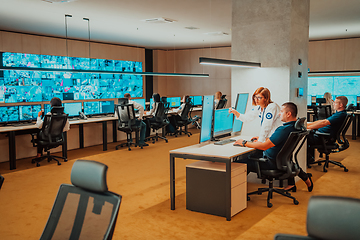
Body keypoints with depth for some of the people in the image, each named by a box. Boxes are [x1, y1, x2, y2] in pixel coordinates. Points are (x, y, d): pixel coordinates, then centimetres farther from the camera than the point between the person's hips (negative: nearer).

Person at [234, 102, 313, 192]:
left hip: (272, 163, -9)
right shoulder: (296, 125, 1)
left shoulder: (283, 130, -29)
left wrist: (244, 143, -18)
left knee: (242, 163, -14)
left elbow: (264, 146, -29)